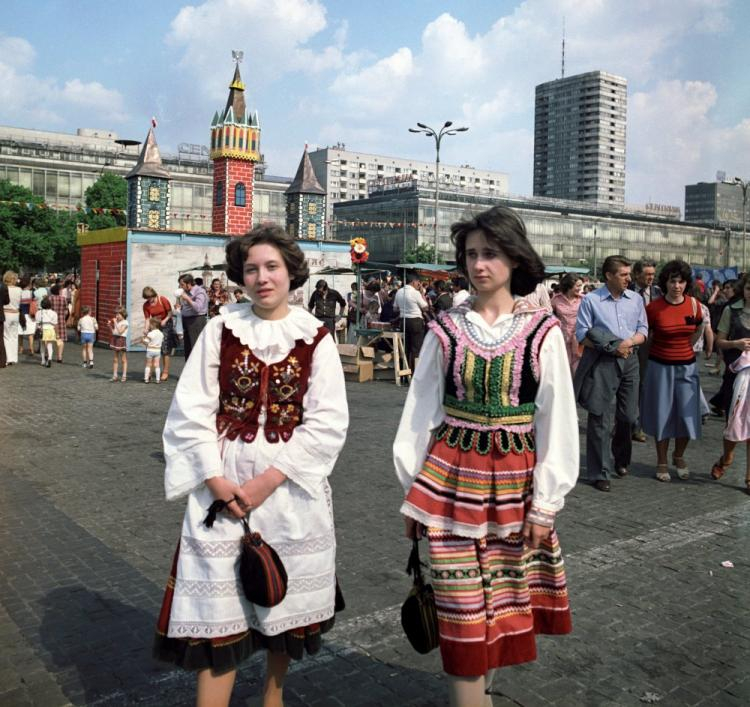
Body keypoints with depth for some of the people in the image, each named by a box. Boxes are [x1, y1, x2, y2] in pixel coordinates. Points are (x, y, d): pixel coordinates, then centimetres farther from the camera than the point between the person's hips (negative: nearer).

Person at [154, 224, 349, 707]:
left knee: (285, 595, 13)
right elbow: (192, 410, -2)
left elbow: (329, 423, -7)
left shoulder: (315, 337, -2)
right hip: (224, 482, 0)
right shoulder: (221, 329, 0)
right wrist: (215, 479, -12)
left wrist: (270, 479, -14)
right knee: (218, 601, 1)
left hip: (290, 482, 1)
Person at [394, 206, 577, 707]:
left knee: (506, 599, 15)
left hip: (515, 482, 0)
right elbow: (420, 411, 4)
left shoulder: (543, 333, -5)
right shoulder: (446, 329, -1)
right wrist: (413, 488, 4)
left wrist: (545, 501, -4)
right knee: (462, 607, 4)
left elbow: (558, 421, -2)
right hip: (452, 477, 0)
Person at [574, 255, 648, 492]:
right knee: (601, 419, -3)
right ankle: (600, 473, 5)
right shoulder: (591, 300, -3)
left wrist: (630, 342, -12)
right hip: (602, 364, -4)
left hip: (630, 362, 5)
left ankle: (620, 460, 34)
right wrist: (612, 348, -15)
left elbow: (643, 330, 10)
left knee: (628, 415, 11)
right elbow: (582, 335, -7)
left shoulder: (636, 299, 10)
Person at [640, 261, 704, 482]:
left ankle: (679, 457, 28)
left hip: (686, 366, 2)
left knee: (687, 415, 4)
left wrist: (684, 347, 13)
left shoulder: (693, 304, -4)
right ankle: (662, 462, 21)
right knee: (662, 415, 7)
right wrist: (662, 350, 9)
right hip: (660, 366, -2)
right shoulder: (654, 307, -11)